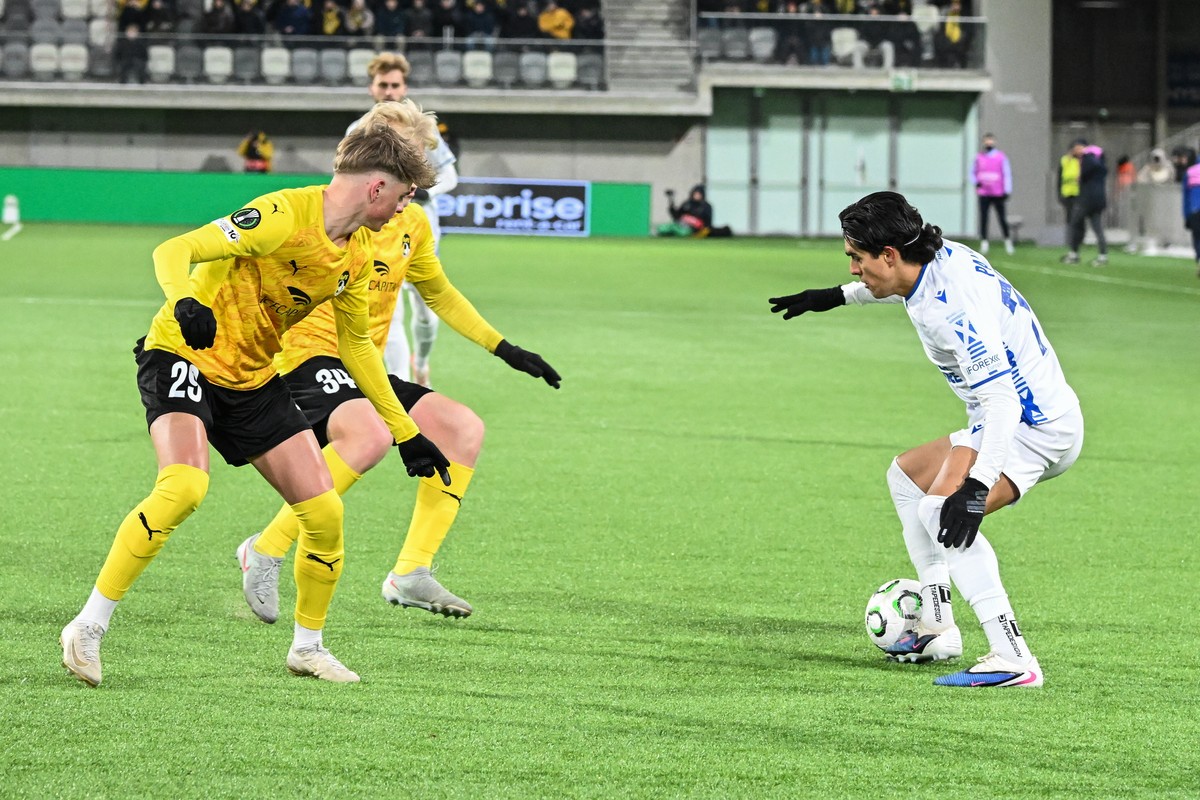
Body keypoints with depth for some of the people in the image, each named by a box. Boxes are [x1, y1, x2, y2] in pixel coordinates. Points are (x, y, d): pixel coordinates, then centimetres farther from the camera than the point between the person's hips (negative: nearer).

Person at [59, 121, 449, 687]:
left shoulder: (357, 256, 5)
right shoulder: (283, 215, -21)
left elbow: (357, 344, 19)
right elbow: (172, 252, -26)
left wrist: (405, 432, 20)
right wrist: (185, 303, -48)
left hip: (253, 380, 8)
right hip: (184, 359, -8)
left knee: (324, 512, -1)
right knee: (183, 487, -32)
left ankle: (307, 646, 21)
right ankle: (88, 627, -22)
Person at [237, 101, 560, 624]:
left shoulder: (412, 223, 10)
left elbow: (439, 293, 27)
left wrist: (505, 349, 25)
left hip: (365, 373, 8)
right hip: (310, 363, -8)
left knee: (464, 428, -5)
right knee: (371, 435, -36)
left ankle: (410, 575, -2)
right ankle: (266, 551, -23)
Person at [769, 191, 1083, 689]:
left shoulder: (954, 310, -28)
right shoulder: (943, 256, 2)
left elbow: (1001, 399, -34)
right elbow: (906, 285, 29)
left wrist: (976, 485, -42)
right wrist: (837, 297, 39)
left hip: (1035, 425, -11)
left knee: (943, 509, -31)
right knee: (906, 475, 26)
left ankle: (1012, 660, -35)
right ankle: (936, 630, 24)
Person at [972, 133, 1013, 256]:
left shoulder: (1001, 157, 3)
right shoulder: (979, 157, 9)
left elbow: (1007, 174, 3)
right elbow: (973, 172, 19)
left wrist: (1007, 191, -4)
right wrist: (976, 182, -2)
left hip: (998, 194, -2)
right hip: (983, 194, 2)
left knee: (1002, 218, -2)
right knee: (983, 218, -2)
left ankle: (1007, 240, 12)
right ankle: (984, 243, 2)